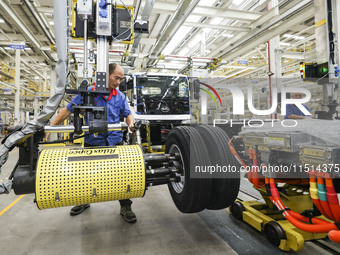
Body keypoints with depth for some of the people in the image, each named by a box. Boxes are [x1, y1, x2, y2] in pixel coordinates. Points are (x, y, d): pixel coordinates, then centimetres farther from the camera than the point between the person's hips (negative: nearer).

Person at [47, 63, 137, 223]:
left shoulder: (120, 96, 5)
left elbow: (128, 114, 11)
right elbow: (68, 110, -1)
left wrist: (131, 124, -11)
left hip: (114, 142, 1)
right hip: (92, 141, 0)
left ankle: (125, 207, 17)